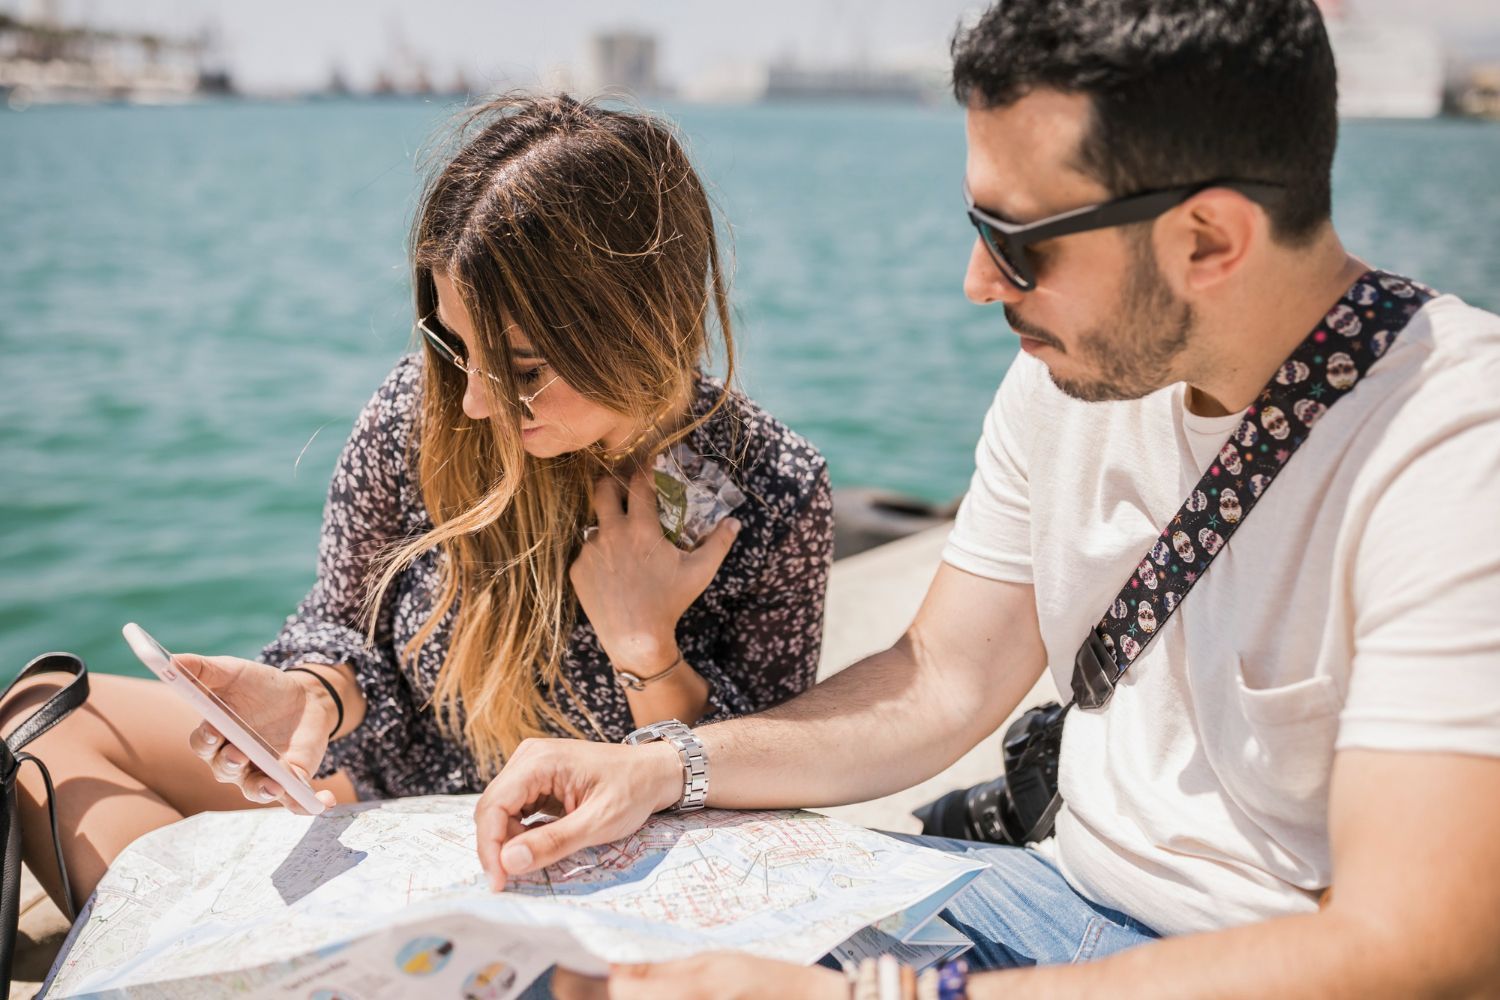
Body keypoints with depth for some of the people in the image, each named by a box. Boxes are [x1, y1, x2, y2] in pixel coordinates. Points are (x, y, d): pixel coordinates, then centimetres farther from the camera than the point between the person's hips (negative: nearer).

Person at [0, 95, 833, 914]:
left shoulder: (772, 495, -22)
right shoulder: (420, 410, -15)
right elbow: (345, 625, 1)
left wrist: (644, 647, -28)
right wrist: (311, 697, -22)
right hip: (381, 801, 4)